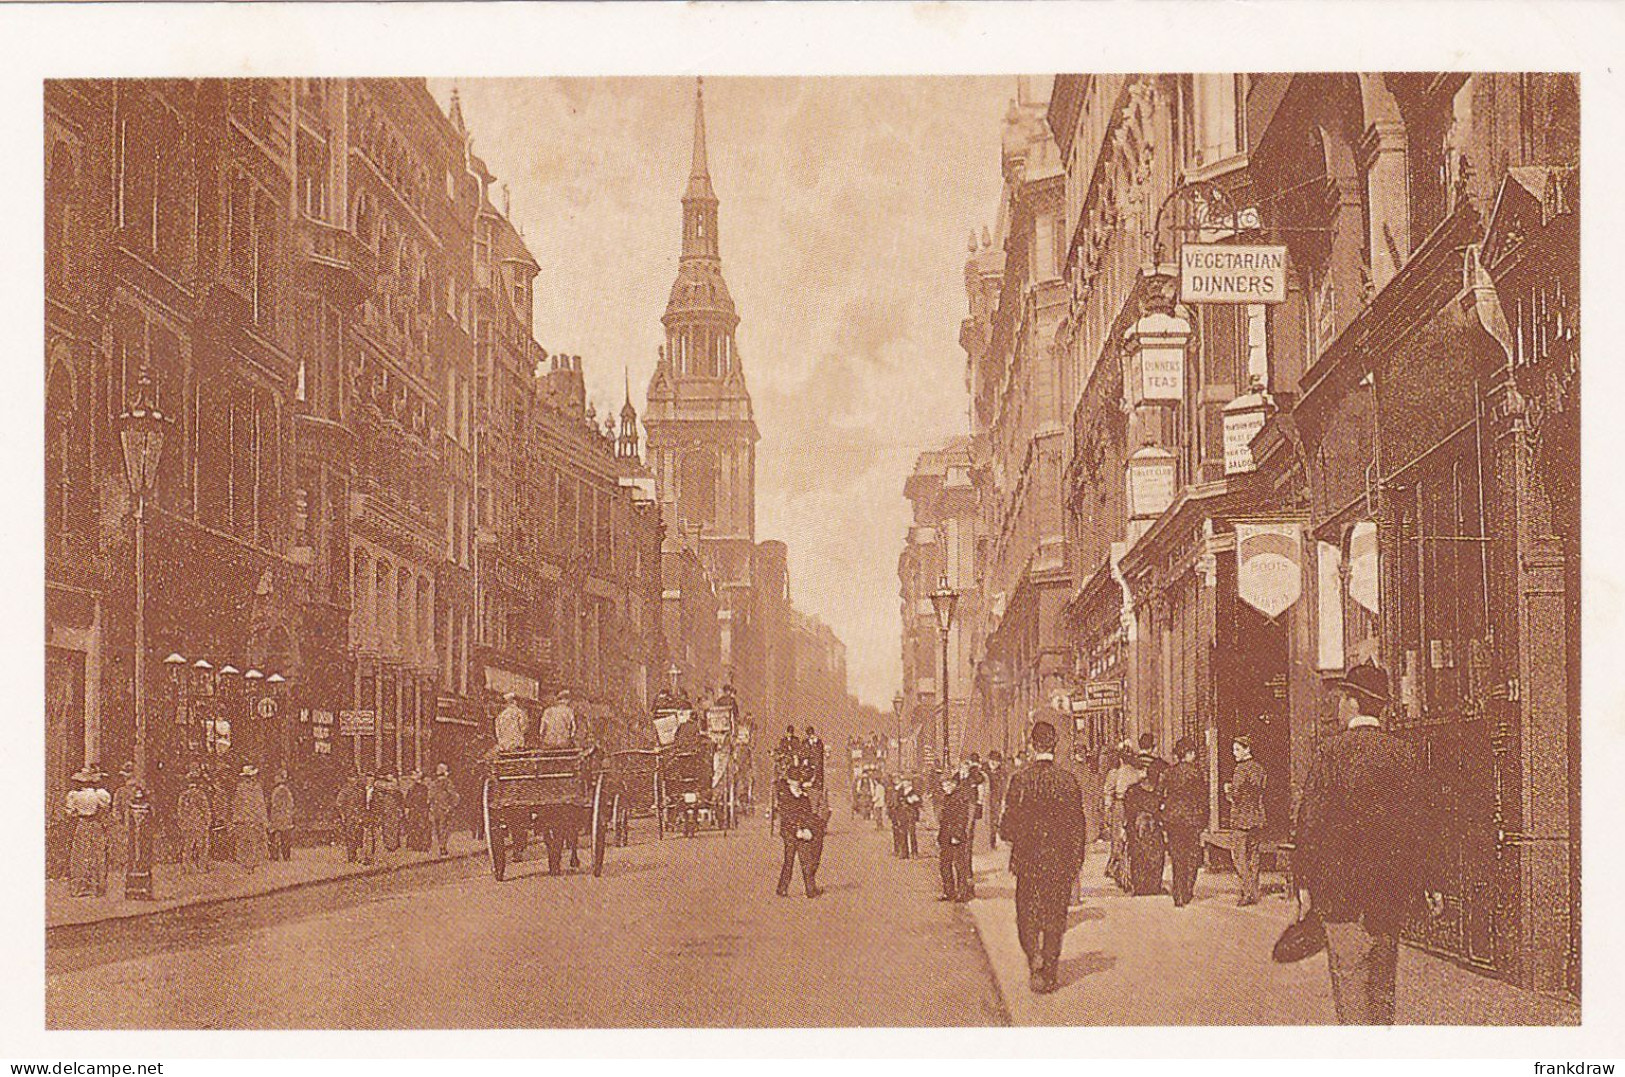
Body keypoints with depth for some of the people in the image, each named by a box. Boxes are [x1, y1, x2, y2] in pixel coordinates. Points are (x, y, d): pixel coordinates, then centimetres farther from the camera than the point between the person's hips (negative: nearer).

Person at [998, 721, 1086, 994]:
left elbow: (1010, 821, -8)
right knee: (1054, 917, 11)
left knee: (1027, 916, 10)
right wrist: (1076, 861, 10)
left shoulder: (1021, 779, -9)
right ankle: (1049, 973, 13)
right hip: (1060, 860, 2)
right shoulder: (1068, 781, -3)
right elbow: (1078, 825, 1)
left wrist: (1008, 835, 15)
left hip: (1028, 858, -2)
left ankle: (1034, 955, -15)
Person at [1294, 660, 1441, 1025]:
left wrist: (1305, 884, -3)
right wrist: (1429, 885, 13)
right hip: (1393, 886, 5)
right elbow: (1417, 821, 7)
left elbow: (1311, 819, -8)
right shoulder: (1401, 752, 4)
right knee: (1382, 982, 14)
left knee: (1348, 977, -1)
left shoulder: (1332, 750, -7)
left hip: (1343, 885, -5)